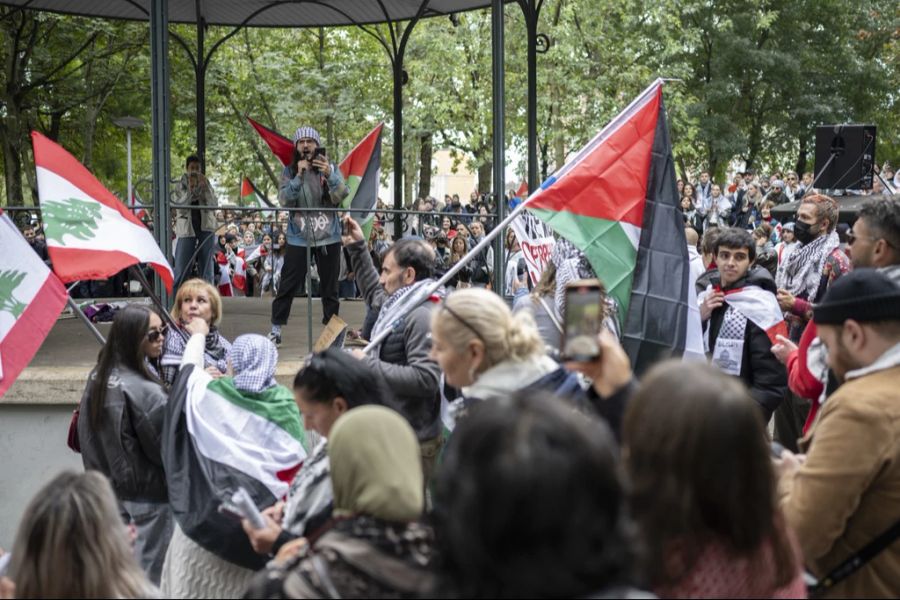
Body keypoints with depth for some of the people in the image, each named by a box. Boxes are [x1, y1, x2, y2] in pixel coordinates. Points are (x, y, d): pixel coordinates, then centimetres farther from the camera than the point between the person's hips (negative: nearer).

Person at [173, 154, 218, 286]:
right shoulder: (181, 184, 2)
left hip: (205, 226, 2)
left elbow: (214, 204, -2)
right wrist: (190, 189, -18)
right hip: (186, 227, -2)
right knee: (182, 265, -6)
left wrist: (205, 187, -14)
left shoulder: (205, 182, 8)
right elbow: (179, 207, -9)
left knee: (206, 264, 3)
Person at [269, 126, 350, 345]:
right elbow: (284, 200, -10)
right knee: (288, 284, -2)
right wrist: (299, 176, -21)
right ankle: (276, 329, 4)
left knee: (330, 286, 7)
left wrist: (330, 175, -27)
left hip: (328, 236, 1)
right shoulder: (289, 171, 1)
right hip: (299, 237, -1)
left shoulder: (331, 168, 1)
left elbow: (341, 196, -11)